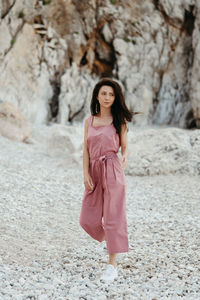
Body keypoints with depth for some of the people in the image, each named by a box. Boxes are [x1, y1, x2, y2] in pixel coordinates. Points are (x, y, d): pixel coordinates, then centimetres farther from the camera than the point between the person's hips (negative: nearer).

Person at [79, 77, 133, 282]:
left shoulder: (119, 121, 2)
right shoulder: (89, 121, 10)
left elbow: (124, 147, 4)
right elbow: (86, 150, 9)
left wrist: (125, 158, -19)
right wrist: (86, 173, -2)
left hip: (112, 170, -4)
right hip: (94, 171, 4)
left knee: (113, 216, -4)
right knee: (88, 219, 5)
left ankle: (112, 265, 2)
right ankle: (111, 238, 36)